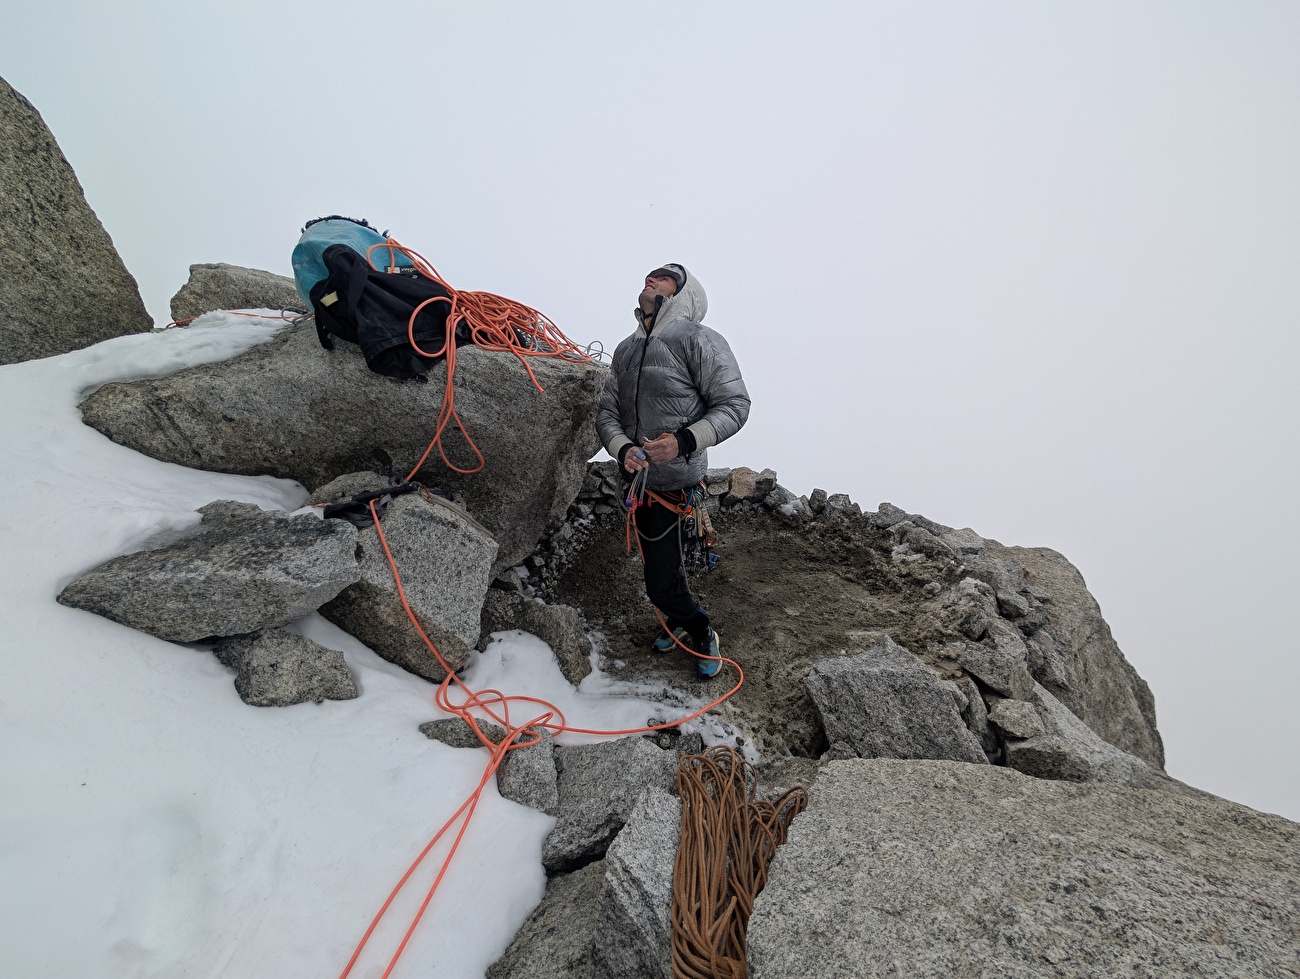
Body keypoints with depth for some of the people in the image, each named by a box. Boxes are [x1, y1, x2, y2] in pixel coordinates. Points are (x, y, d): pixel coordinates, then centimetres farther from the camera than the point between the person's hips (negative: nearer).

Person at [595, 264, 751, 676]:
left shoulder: (698, 340, -10)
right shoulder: (625, 350, 10)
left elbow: (734, 404, -12)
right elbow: (606, 412, 8)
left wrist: (685, 441, -26)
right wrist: (622, 449, -13)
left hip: (678, 484, -6)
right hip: (639, 479, 6)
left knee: (661, 581, -6)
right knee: (658, 567, 19)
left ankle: (700, 630, 22)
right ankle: (683, 621, 44)